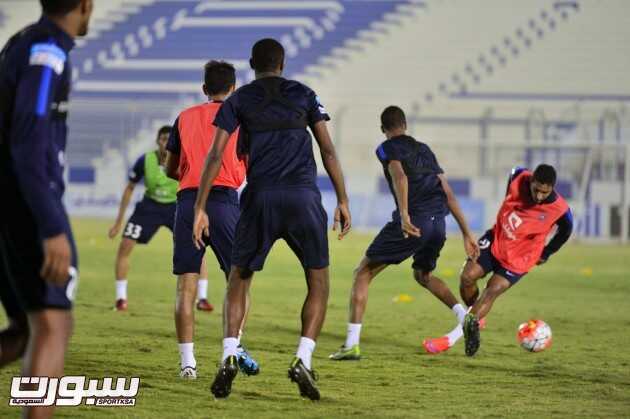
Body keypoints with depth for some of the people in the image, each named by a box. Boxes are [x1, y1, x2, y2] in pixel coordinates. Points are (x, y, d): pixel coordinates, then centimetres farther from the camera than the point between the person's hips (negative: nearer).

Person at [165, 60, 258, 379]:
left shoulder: (185, 117, 16)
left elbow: (170, 169, 20)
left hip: (188, 200, 2)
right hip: (224, 200, -2)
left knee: (186, 284, 1)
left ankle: (187, 361, -5)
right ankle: (234, 346, -12)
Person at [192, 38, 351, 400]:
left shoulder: (239, 100, 11)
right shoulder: (304, 95, 13)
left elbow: (216, 156, 3)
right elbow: (328, 150, 7)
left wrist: (200, 208, 5)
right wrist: (343, 201, 11)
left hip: (260, 197, 0)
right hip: (303, 195, 0)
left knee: (239, 280, 15)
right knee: (319, 282, 12)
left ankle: (229, 356, -5)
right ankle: (303, 360, -6)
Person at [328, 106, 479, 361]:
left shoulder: (387, 148, 7)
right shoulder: (424, 150, 25)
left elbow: (400, 176, -15)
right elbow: (449, 195, 22)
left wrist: (404, 215, -27)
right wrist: (467, 234, 23)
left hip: (413, 222, -6)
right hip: (438, 222, 6)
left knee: (363, 273, 6)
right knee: (423, 275, 32)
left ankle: (352, 344, -3)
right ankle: (464, 315, 9)